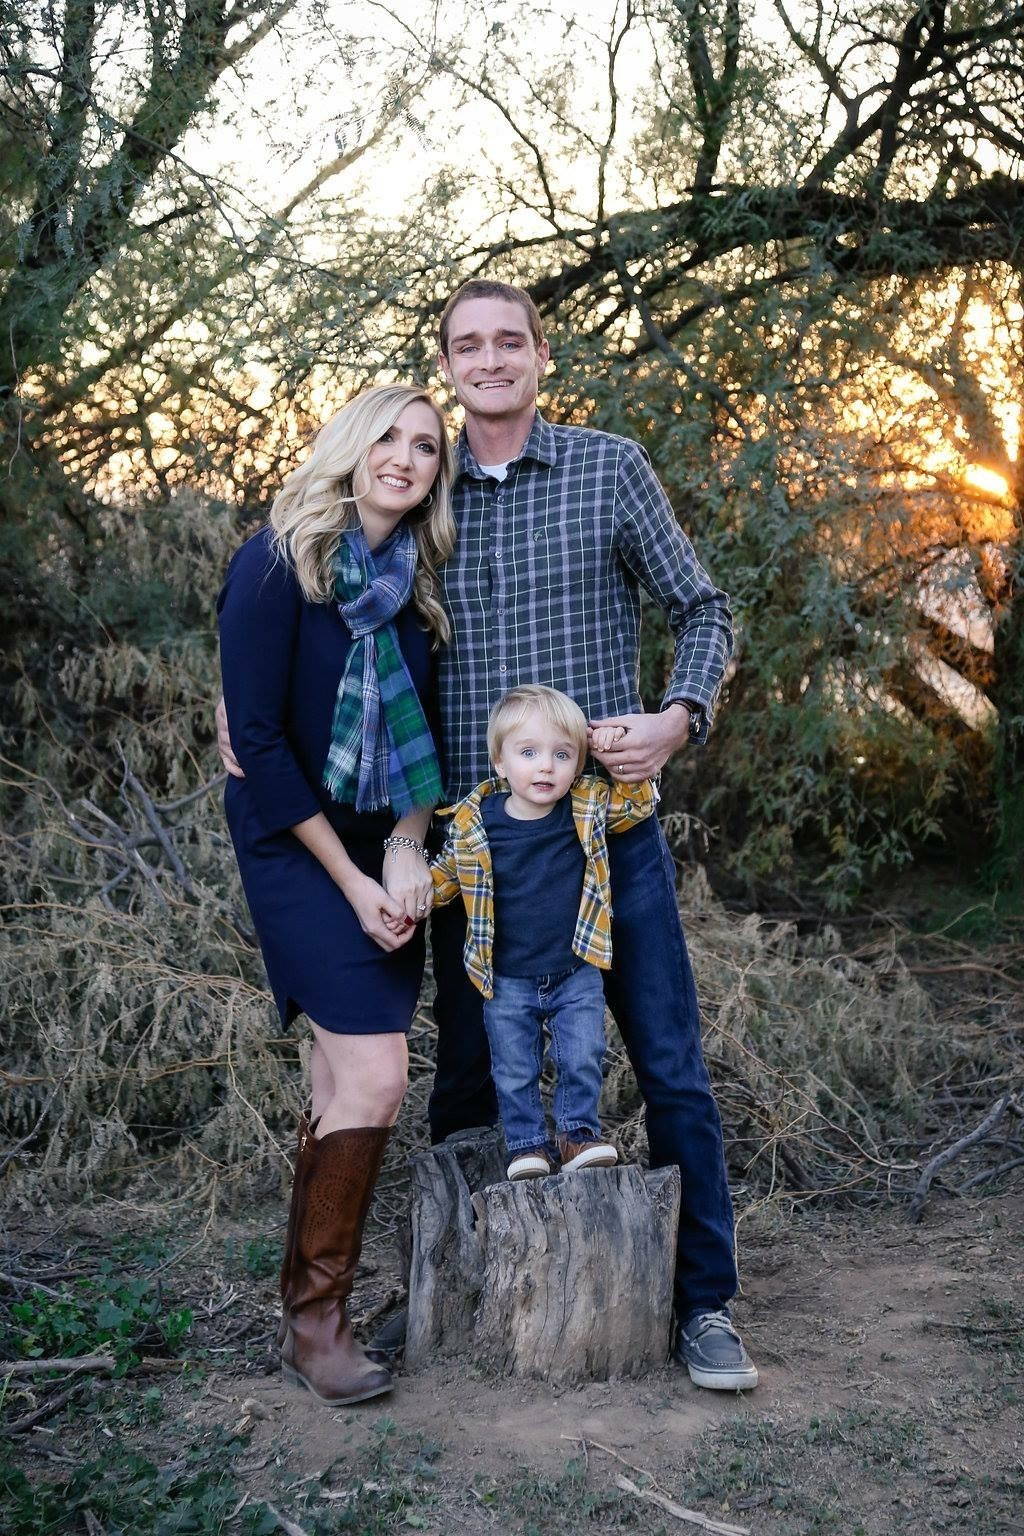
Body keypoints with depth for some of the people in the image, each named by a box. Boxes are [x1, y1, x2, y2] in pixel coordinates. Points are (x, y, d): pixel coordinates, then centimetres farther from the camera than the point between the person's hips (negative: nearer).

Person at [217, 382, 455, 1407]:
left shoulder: (419, 581, 6)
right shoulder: (277, 564, -12)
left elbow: (420, 733, 8)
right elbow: (257, 737, -14)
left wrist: (406, 851, -8)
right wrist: (350, 880, -13)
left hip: (384, 853, 6)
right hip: (297, 844, -6)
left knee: (345, 1083, 7)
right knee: (375, 1077, -13)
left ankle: (310, 1301, 22)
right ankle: (313, 1322, 2)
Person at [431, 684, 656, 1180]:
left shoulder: (590, 806, -7)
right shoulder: (473, 822, -9)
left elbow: (639, 801, 5)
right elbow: (445, 874, 7)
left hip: (577, 976, 0)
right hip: (508, 983, 0)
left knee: (582, 1059, 4)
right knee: (514, 1073, 8)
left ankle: (577, 1133, 24)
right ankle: (527, 1144, 24)